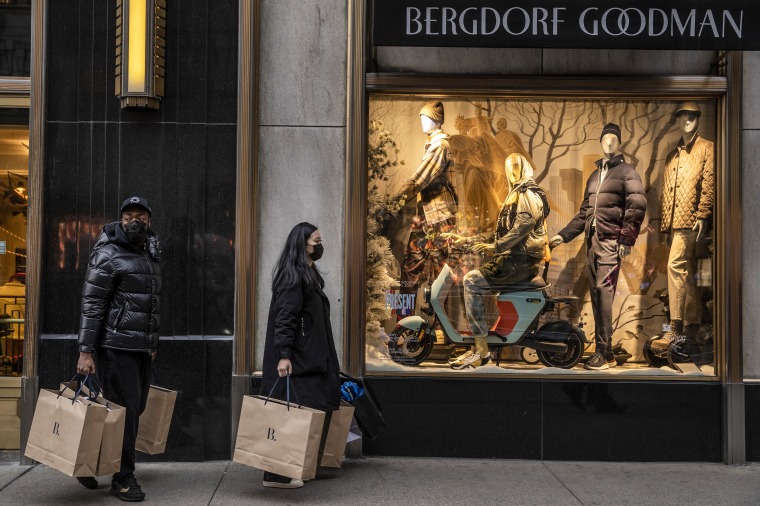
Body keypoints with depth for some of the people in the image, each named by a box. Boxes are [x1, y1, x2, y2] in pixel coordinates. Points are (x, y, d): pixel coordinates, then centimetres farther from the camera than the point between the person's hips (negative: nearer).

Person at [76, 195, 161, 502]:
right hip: (116, 346, -8)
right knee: (125, 409, -5)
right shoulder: (108, 255, -8)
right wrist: (85, 351, -17)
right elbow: (91, 304, -12)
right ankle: (123, 478, 7)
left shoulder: (150, 255, 15)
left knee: (136, 408, 11)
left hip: (142, 348, 8)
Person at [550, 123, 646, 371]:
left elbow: (637, 206, -8)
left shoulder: (627, 172, 4)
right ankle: (603, 350, 5)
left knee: (604, 290, -16)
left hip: (611, 240, -7)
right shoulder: (594, 176, 25)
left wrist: (627, 239, -17)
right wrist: (563, 235, 20)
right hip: (592, 240, 7)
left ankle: (604, 352, -17)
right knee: (596, 293, 3)